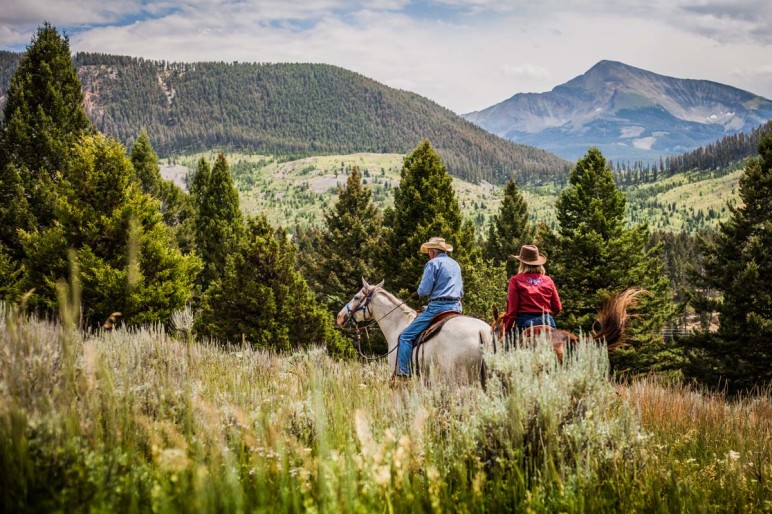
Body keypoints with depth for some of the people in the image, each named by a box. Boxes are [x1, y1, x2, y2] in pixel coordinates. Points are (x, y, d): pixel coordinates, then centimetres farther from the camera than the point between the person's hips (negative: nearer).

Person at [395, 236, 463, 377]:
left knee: (406, 336, -6)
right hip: (456, 307, 8)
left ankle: (403, 372, -16)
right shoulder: (456, 265, 21)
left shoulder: (433, 263, -4)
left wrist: (420, 291, 10)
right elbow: (461, 293, 27)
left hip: (438, 306, -8)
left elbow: (423, 291, -10)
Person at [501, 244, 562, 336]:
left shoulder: (516, 281, 0)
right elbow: (557, 308, 9)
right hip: (547, 321, 2)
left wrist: (506, 330, 1)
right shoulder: (548, 280, 8)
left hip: (525, 322, -2)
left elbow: (512, 309, -4)